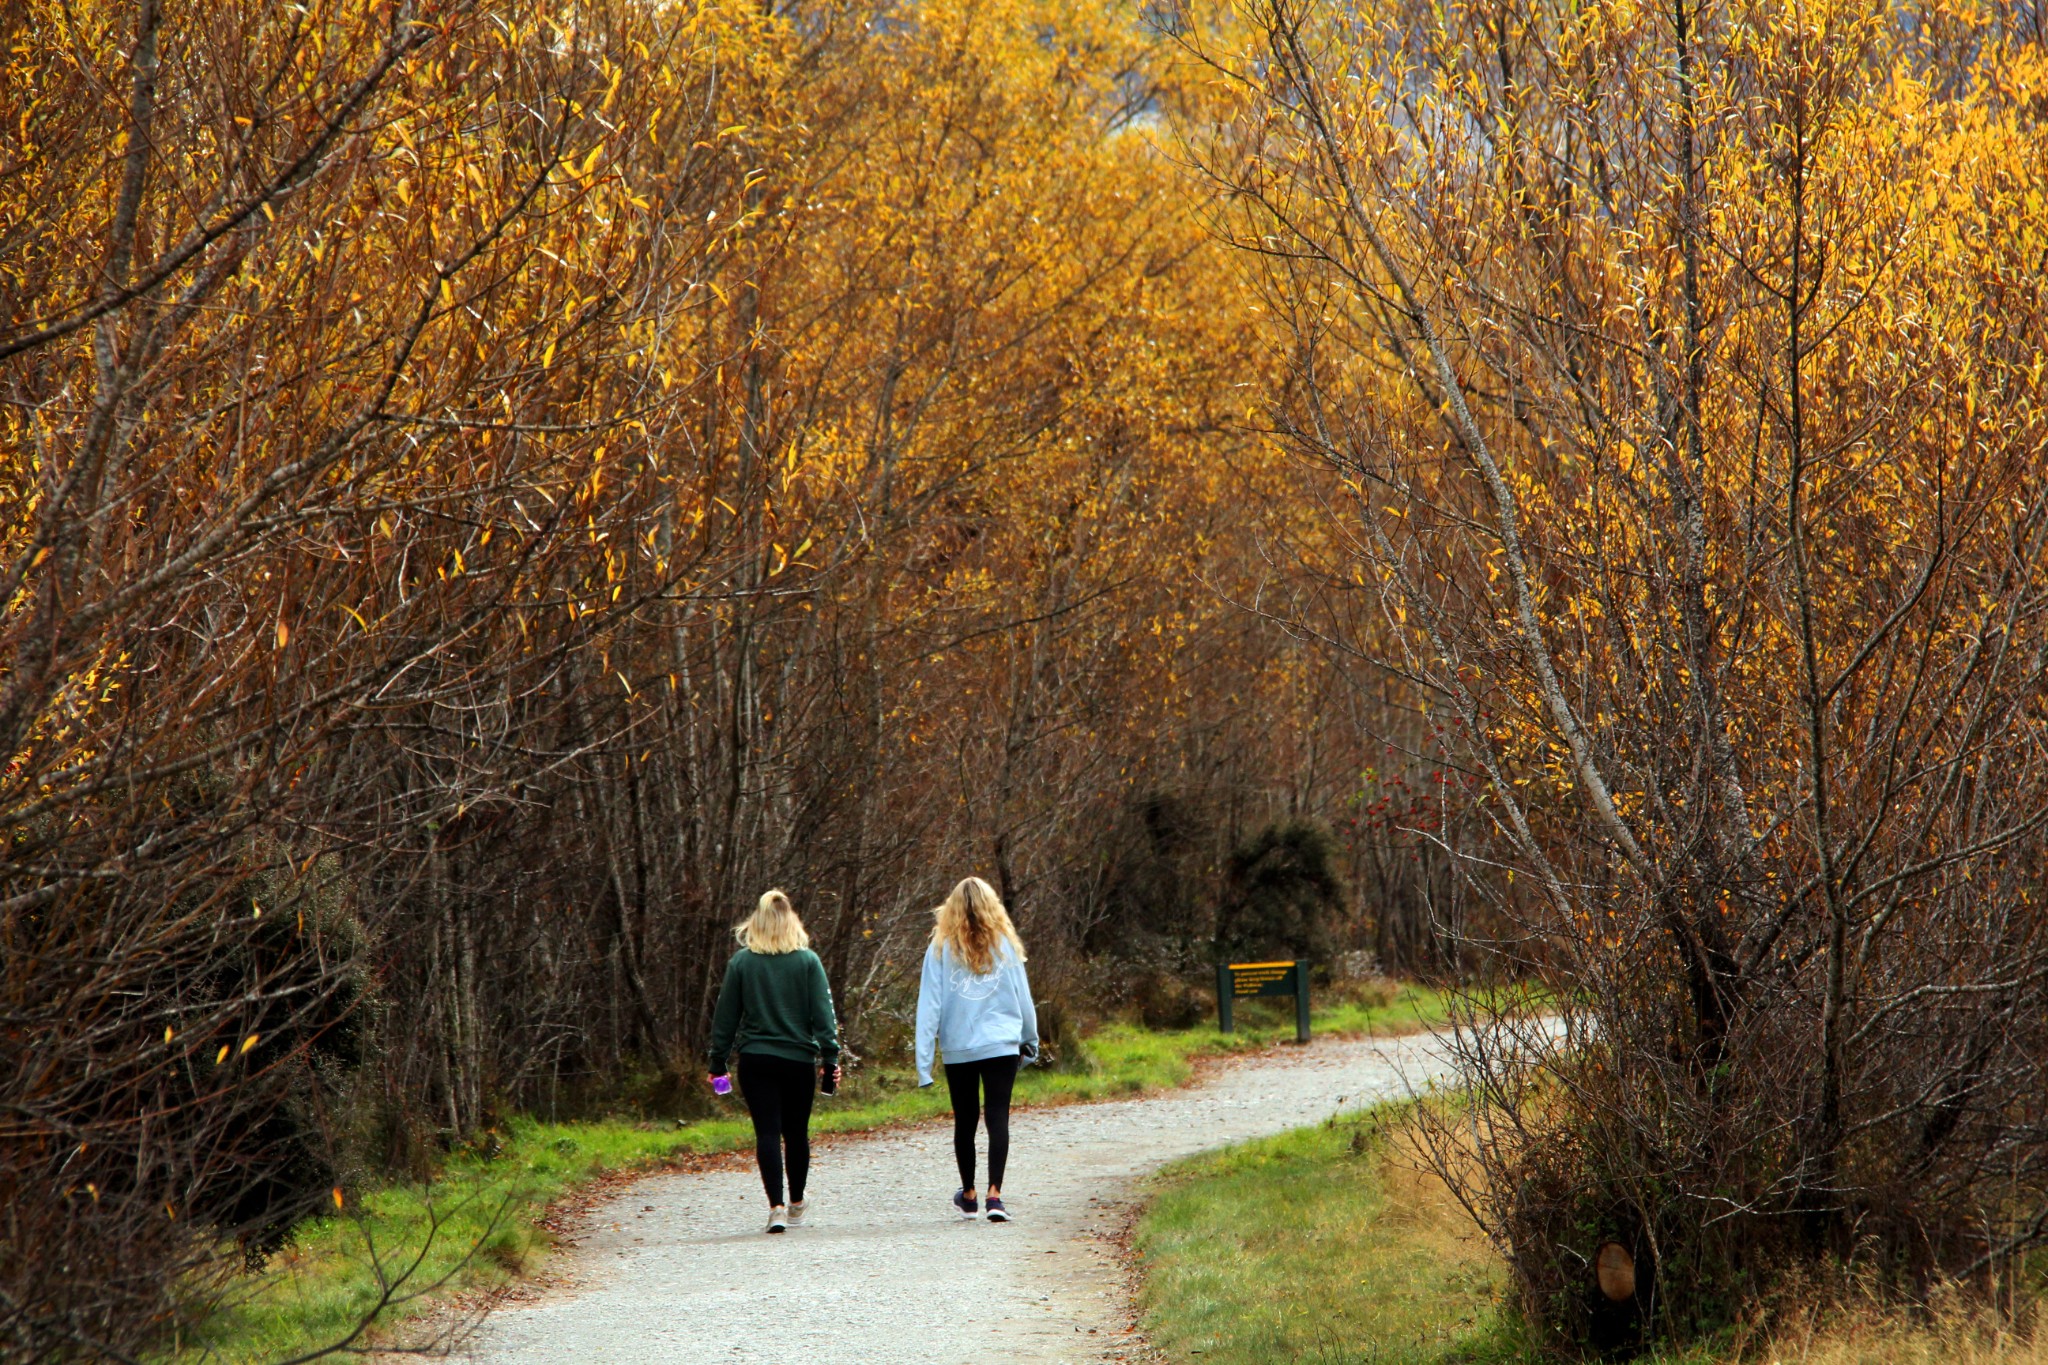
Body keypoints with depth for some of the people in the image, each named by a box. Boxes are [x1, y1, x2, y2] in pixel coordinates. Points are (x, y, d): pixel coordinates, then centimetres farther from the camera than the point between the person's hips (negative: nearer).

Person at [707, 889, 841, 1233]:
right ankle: (796, 1205, 27)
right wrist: (830, 1056, 0)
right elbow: (823, 1014, -4)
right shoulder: (808, 962, -2)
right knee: (796, 1133, 14)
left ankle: (776, 1205, -16)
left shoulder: (741, 962, -1)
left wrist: (718, 1062, 9)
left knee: (767, 1133, -2)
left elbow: (725, 1017, 3)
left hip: (755, 1060, -1)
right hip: (799, 1060, 1)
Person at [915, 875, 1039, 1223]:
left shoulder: (942, 949, 0)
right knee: (998, 1118, -3)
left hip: (958, 1050, 1)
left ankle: (968, 1196, 27)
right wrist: (1030, 1041, 22)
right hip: (1001, 1045, -1)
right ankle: (994, 1194, -16)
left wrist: (923, 1061, -2)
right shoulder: (1005, 944, 2)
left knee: (965, 1121, 13)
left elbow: (929, 1004, -3)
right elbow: (1023, 997, 8)